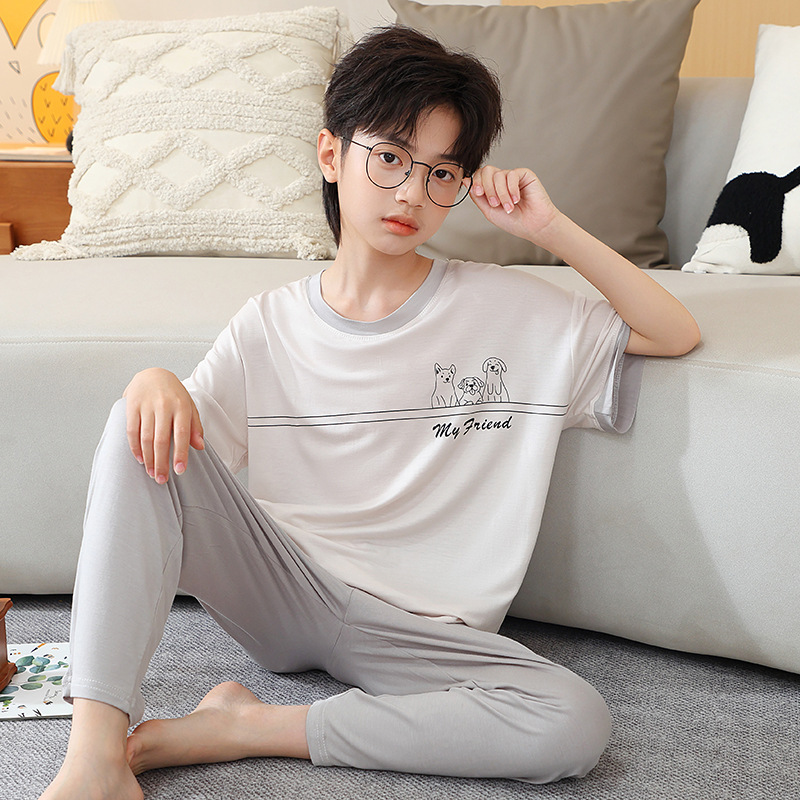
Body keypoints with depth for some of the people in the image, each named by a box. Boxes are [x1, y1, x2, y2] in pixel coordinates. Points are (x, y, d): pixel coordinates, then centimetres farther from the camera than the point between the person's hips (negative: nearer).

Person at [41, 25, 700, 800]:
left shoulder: (507, 309, 1)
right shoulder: (270, 323, 5)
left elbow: (678, 334, 1)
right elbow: (164, 457, 5)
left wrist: (551, 228, -7)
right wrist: (154, 382, -19)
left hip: (418, 630, 0)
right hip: (284, 588, 1)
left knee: (578, 724, -30)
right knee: (140, 425, -20)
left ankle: (250, 728, -20)